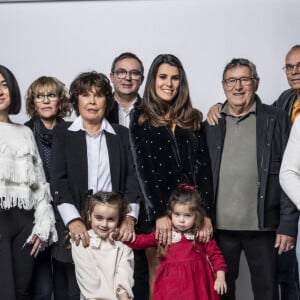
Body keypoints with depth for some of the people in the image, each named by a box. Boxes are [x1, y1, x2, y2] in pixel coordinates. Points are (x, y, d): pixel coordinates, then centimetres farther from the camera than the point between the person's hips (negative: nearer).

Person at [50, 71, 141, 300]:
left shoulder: (122, 135, 12)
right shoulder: (63, 137, 8)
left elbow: (133, 178, 5)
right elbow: (58, 182, -2)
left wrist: (130, 217, -9)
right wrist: (73, 220, -16)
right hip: (77, 230, -1)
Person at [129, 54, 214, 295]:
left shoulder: (193, 118, 11)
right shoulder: (141, 118, 4)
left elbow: (203, 167, 4)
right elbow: (143, 169, -5)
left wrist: (206, 213, -6)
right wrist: (160, 214, -13)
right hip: (156, 211, -2)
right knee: (159, 275, 7)